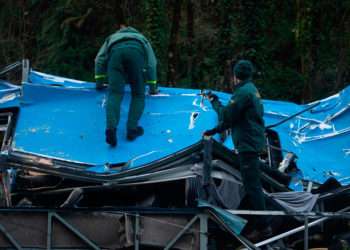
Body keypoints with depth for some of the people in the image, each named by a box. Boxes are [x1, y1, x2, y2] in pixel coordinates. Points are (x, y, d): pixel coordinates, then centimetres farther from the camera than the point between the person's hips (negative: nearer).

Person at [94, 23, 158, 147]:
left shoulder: (112, 38, 44)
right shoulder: (142, 38, 44)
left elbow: (100, 59, 29)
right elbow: (151, 63, 35)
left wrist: (99, 80, 31)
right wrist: (152, 86, 38)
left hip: (116, 51, 0)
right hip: (136, 51, 0)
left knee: (115, 93, -6)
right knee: (138, 94, 10)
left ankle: (111, 128, -27)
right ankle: (132, 129, -2)